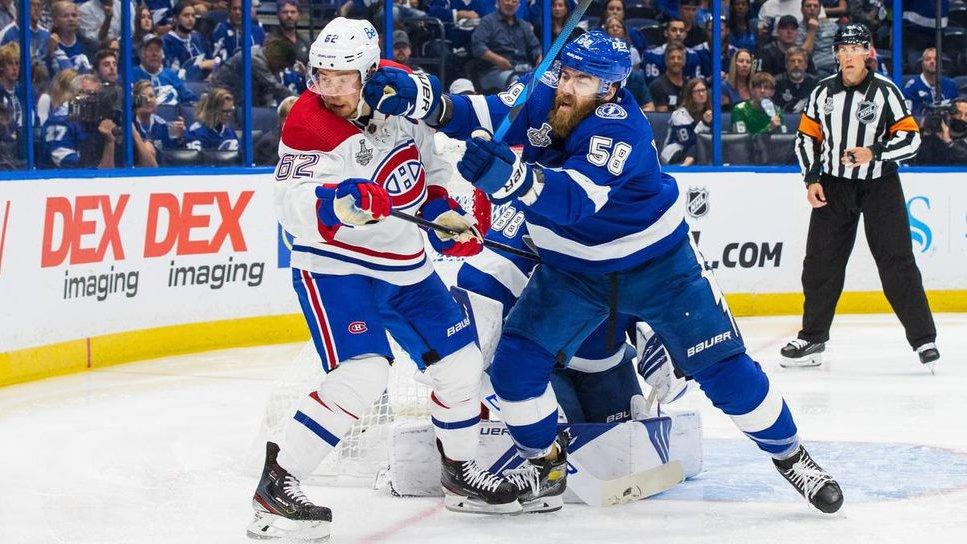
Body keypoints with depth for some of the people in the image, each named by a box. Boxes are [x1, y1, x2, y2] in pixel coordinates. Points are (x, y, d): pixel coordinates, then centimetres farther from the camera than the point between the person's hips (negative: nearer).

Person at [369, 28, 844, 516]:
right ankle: (545, 466, 13)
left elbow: (576, 198, -46)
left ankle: (791, 458, 19)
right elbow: (487, 115, -24)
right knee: (515, 363, -8)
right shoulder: (544, 100, -14)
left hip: (657, 267, -5)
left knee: (723, 368, -1)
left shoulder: (622, 130, -32)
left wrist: (509, 175, -63)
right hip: (572, 269, 5)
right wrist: (426, 104, -45)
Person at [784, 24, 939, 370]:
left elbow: (910, 138, -11)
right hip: (834, 185, 4)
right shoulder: (824, 92, 3)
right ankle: (812, 338, 17)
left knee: (896, 262, -9)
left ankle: (923, 339, -6)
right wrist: (812, 179, 1)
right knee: (820, 262, 4)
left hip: (880, 185, -4)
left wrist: (874, 153, -24)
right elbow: (807, 136, 11)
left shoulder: (885, 91, -9)